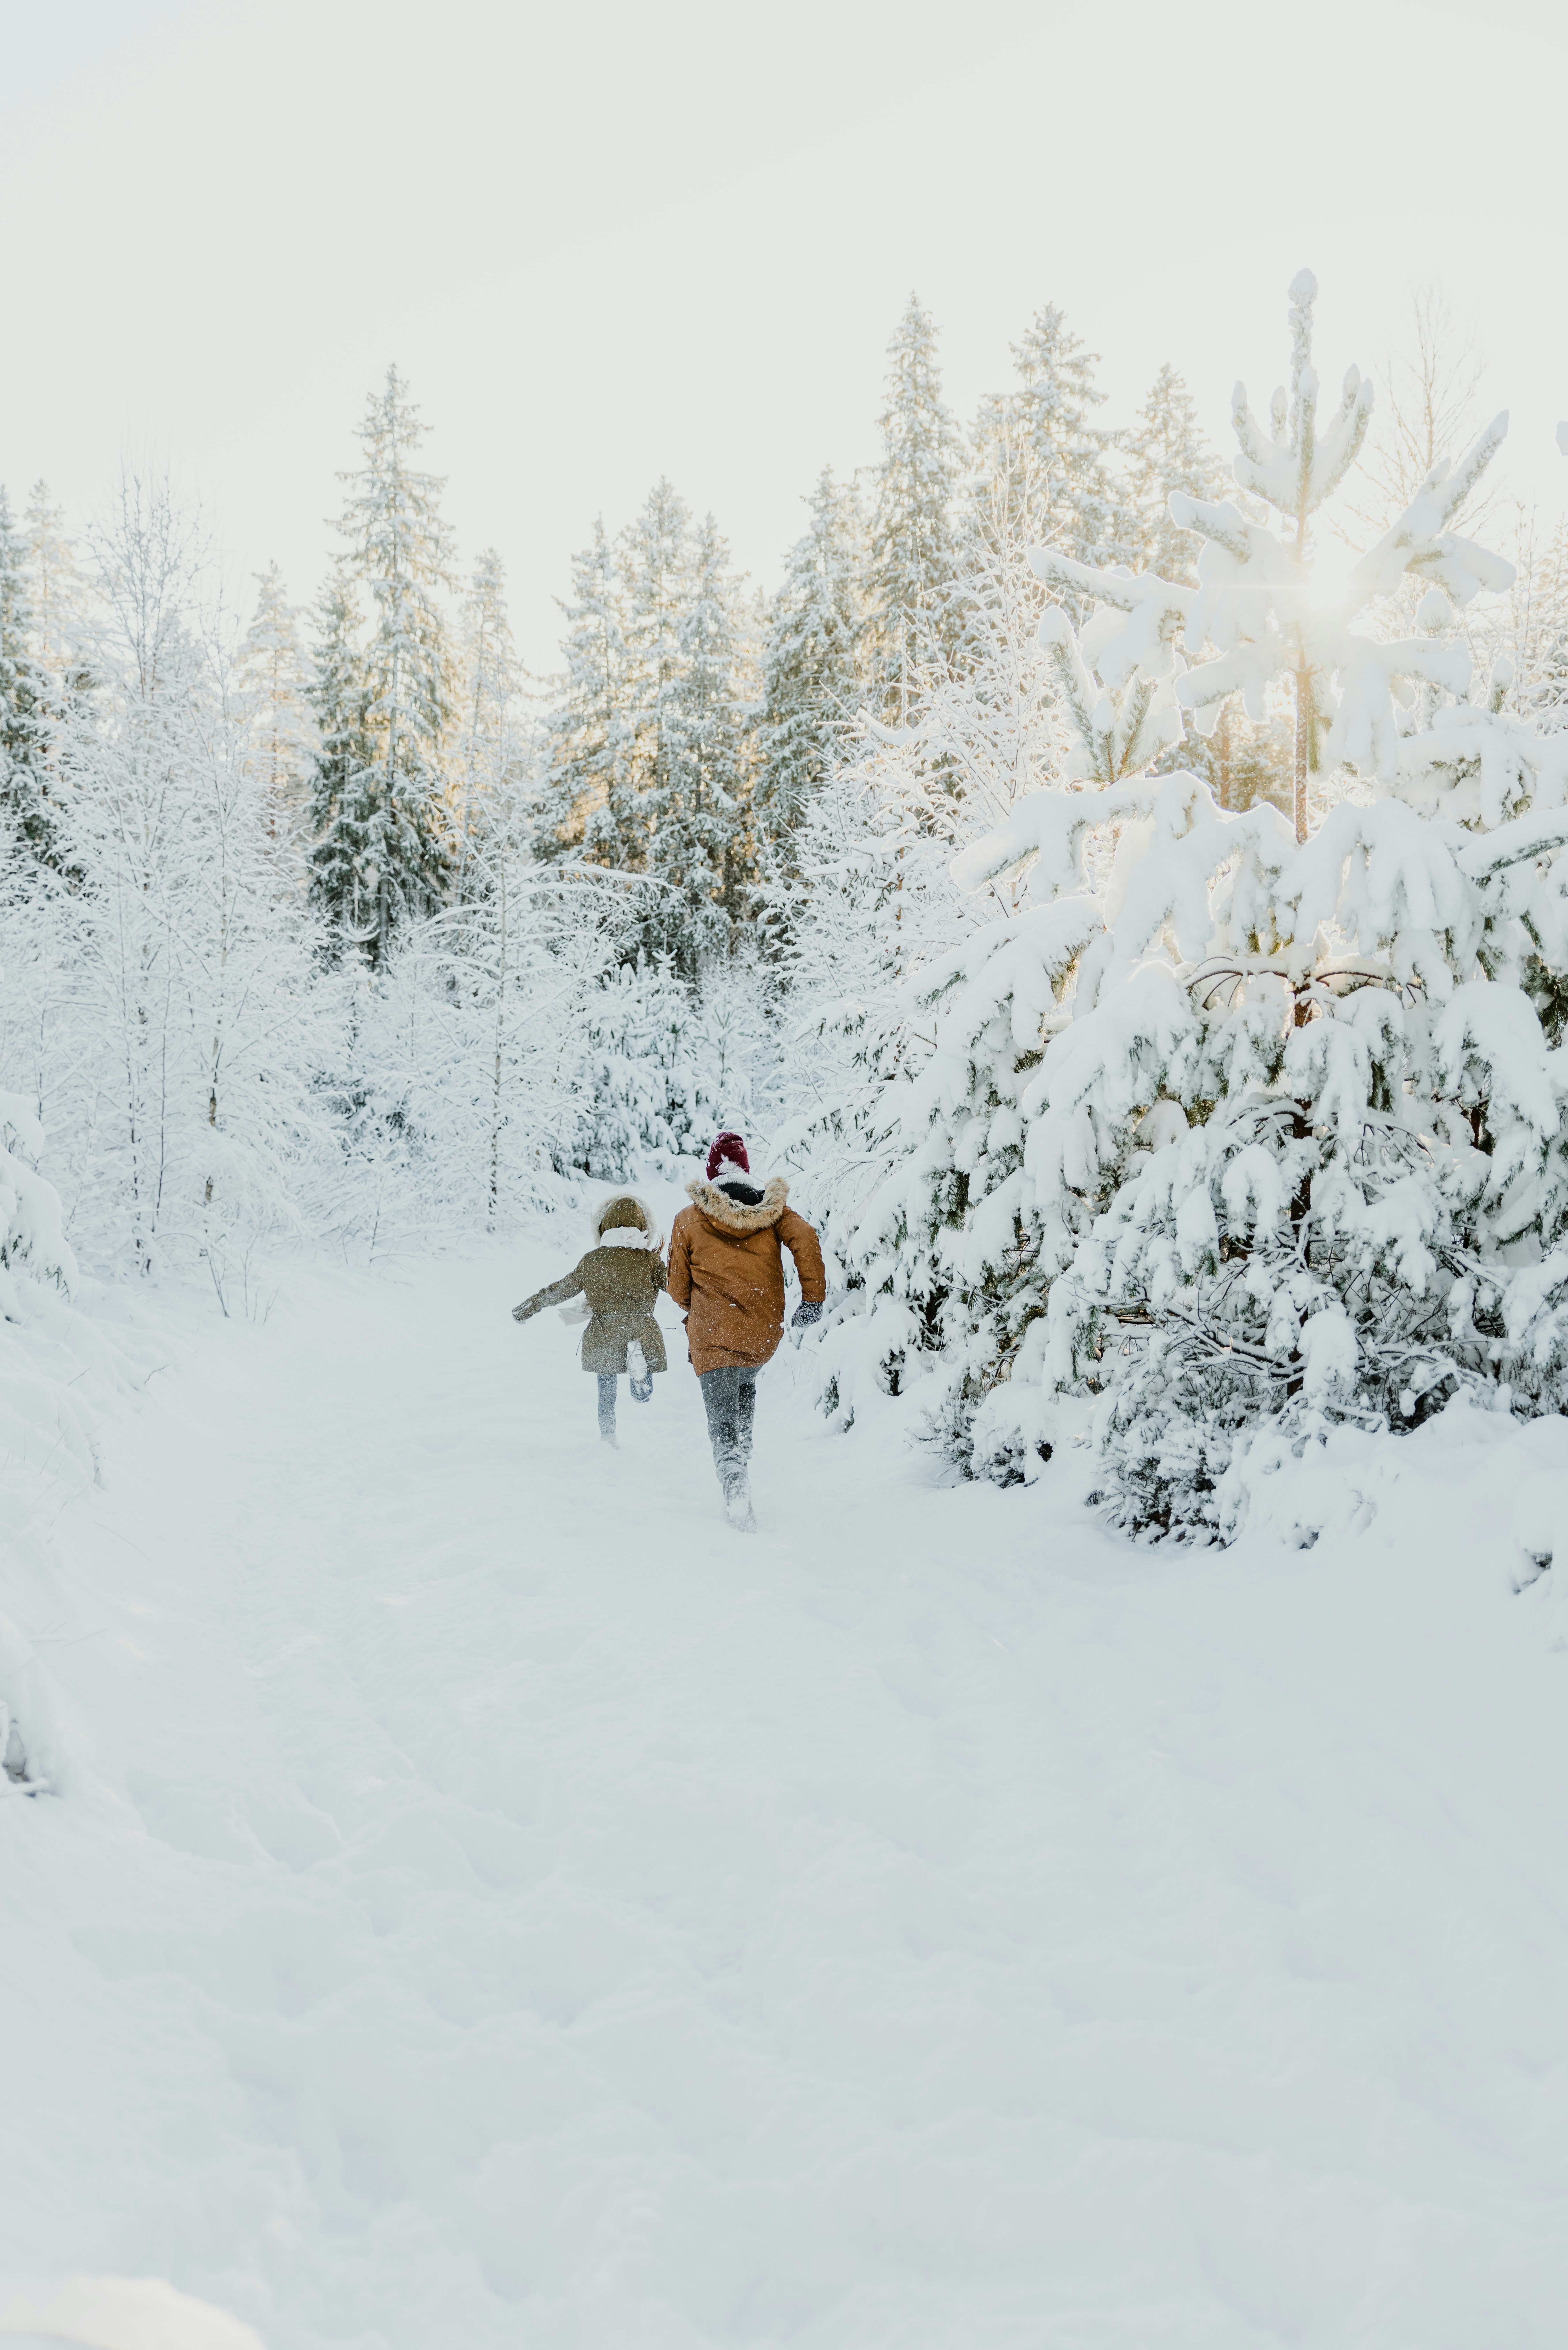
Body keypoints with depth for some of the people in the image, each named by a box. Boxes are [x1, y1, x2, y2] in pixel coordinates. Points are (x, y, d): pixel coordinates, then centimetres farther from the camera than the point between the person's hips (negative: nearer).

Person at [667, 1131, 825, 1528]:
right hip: (765, 1334, 3)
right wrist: (813, 1298, -6)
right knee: (744, 1382, 35)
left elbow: (678, 1287, 5)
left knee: (723, 1421, -2)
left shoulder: (689, 1220, 0)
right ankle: (742, 1453, 26)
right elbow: (806, 1241, -12)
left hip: (714, 1336, -3)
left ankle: (736, 1489, -25)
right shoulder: (772, 1208, 4)